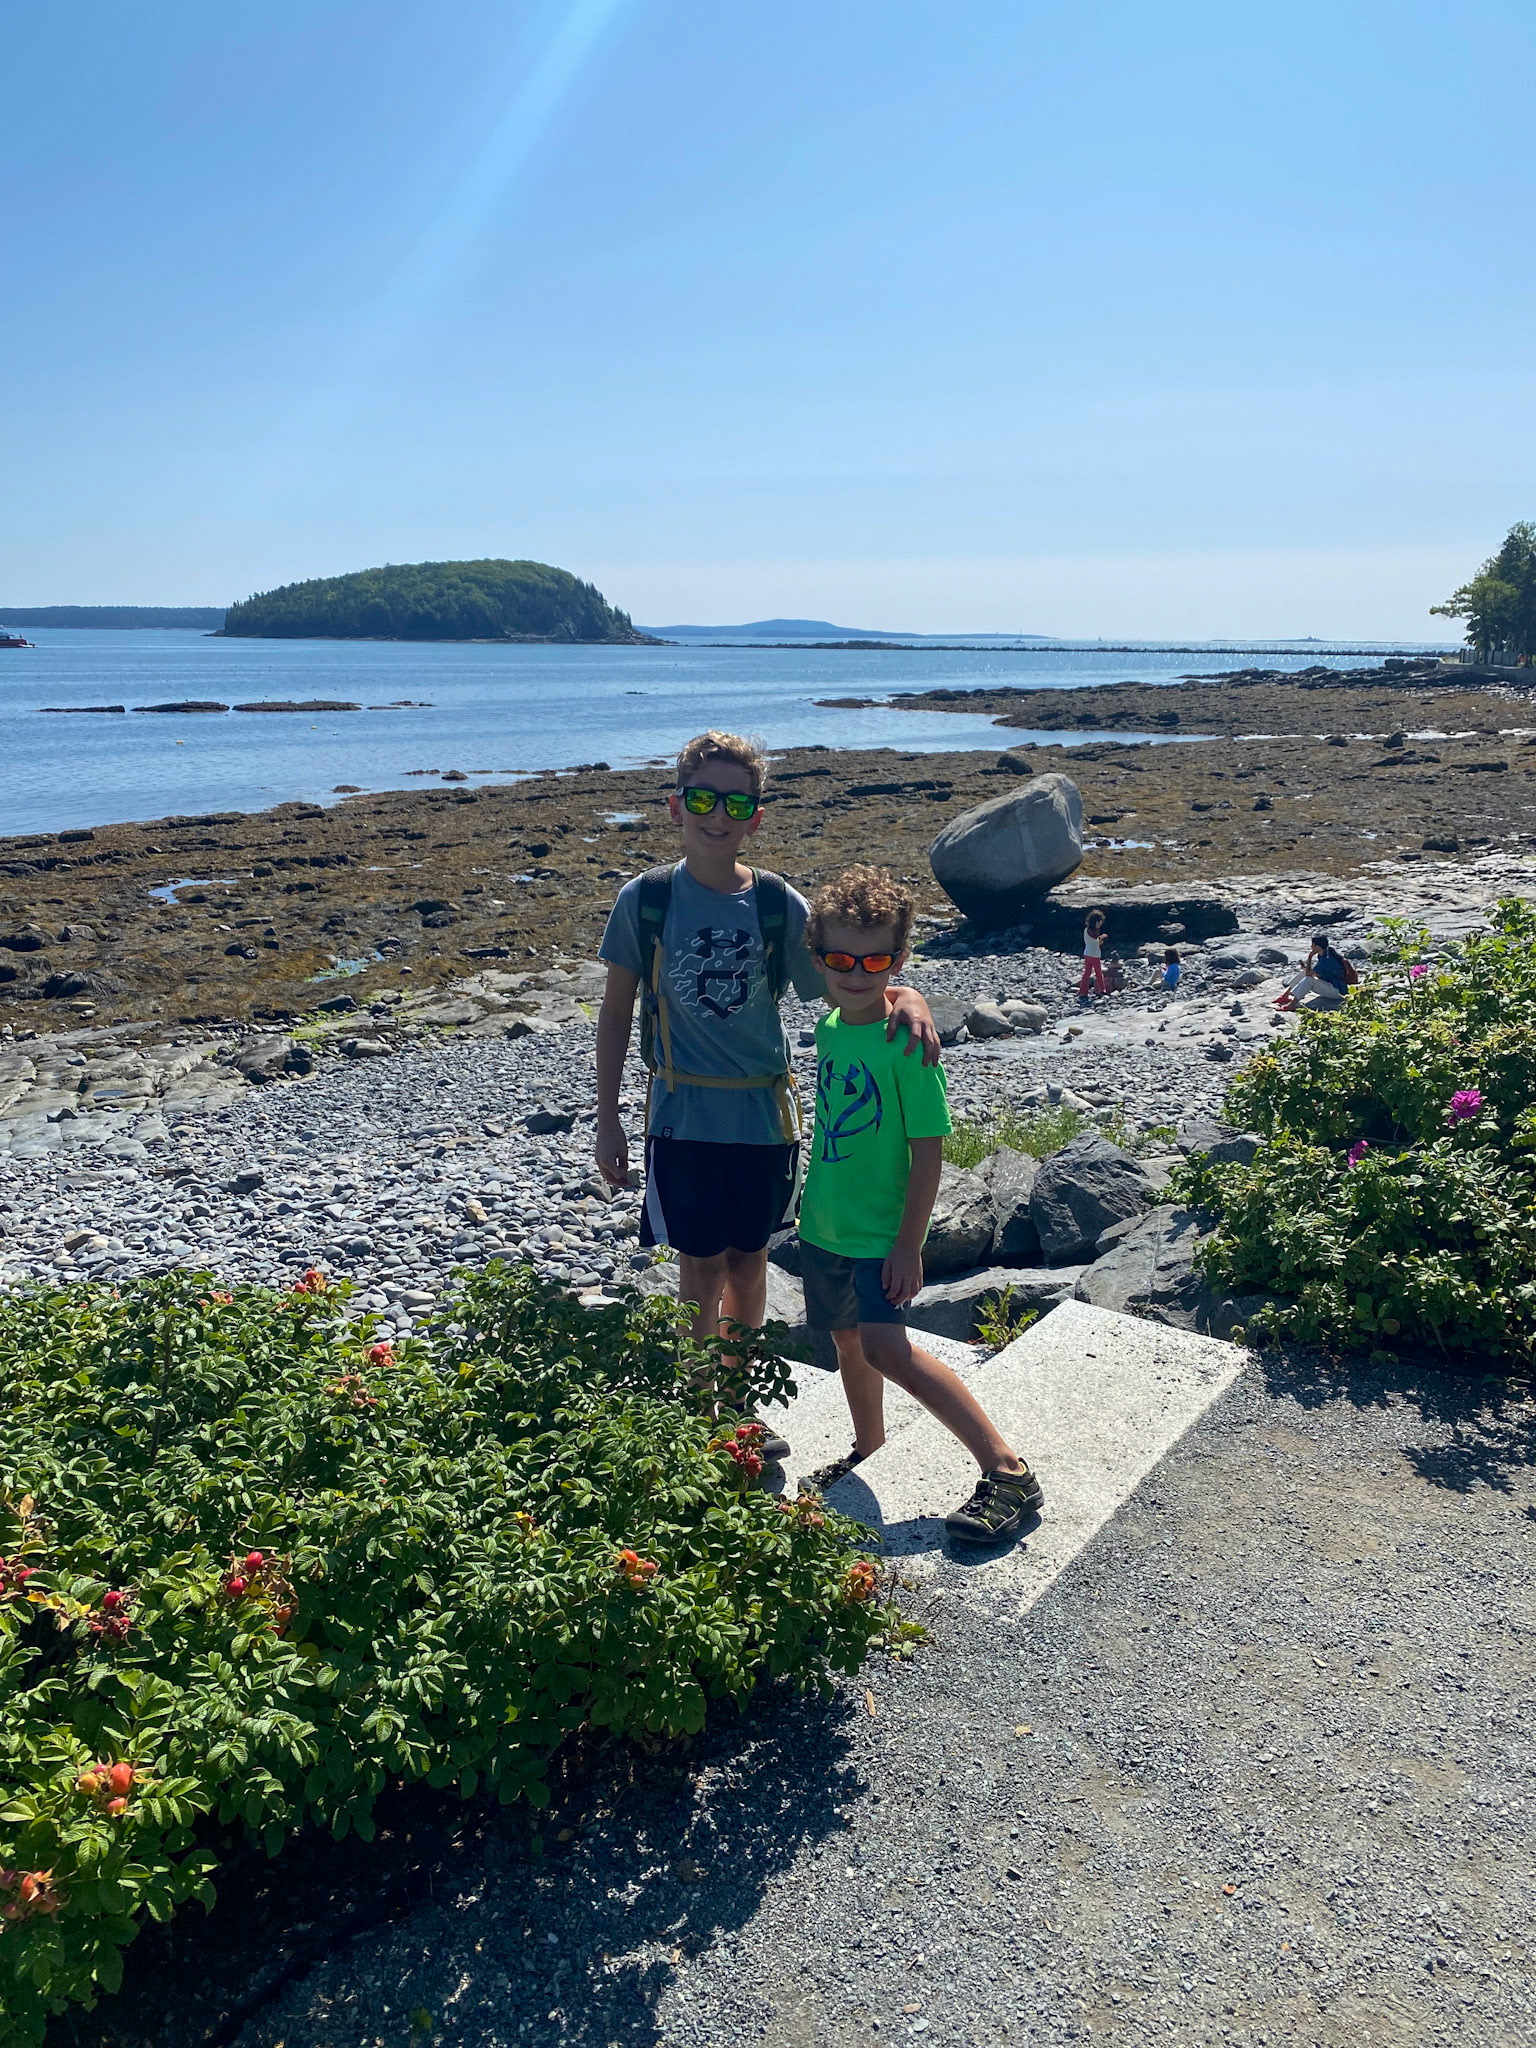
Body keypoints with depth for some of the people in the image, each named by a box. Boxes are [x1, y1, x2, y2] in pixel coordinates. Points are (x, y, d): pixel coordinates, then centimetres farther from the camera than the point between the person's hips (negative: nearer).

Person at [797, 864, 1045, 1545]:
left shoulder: (904, 1041, -20)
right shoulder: (829, 1027, 1)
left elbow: (928, 1150, -18)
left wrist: (908, 1246, -18)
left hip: (880, 1233, -7)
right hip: (823, 1223, 8)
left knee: (885, 1346, -19)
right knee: (846, 1336, 20)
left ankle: (1009, 1472, -11)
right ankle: (869, 1450, 43)